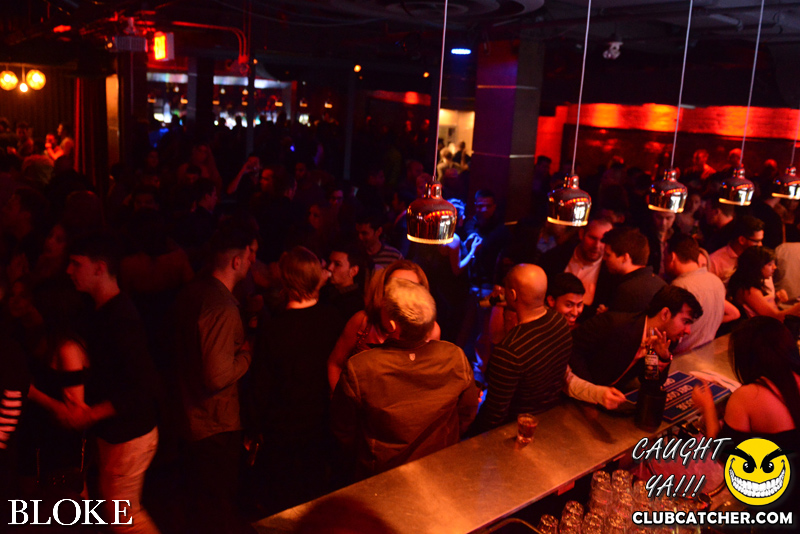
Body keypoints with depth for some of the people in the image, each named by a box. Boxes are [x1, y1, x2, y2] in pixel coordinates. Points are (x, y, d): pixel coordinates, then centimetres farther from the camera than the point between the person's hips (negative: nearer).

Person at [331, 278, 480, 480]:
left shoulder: (358, 369, -29)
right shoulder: (456, 357, -22)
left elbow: (343, 429, -14)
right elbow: (467, 414, -5)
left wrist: (367, 457, 6)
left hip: (381, 476, -2)